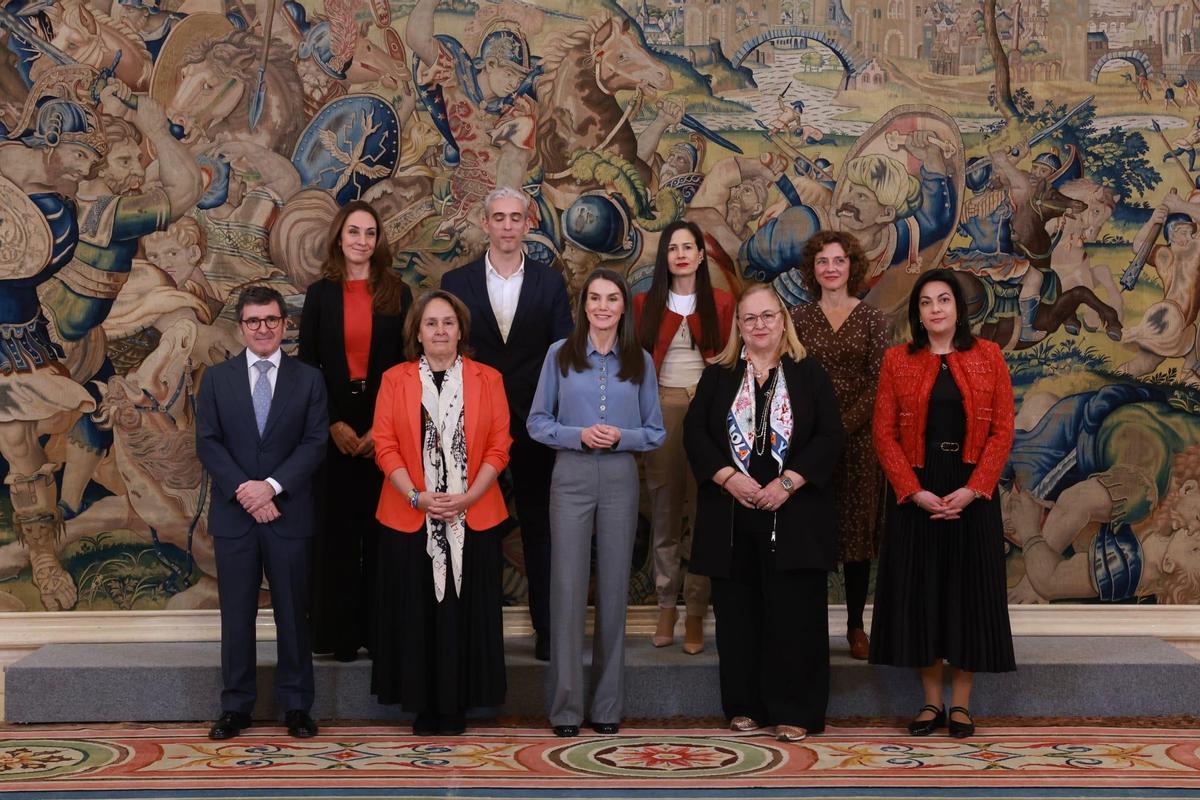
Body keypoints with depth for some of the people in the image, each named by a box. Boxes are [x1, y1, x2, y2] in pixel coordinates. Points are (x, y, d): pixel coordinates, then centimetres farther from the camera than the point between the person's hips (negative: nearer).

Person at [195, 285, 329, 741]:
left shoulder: (308, 380, 6)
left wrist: (272, 486, -14)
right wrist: (244, 492, -12)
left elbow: (315, 443, -2)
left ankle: (296, 706, 13)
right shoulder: (217, 378, 7)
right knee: (236, 613, 5)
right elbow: (207, 443, 0)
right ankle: (236, 706, 14)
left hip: (290, 514, -1)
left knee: (292, 612, 4)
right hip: (233, 515, 1)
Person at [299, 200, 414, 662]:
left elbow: (408, 362, 2)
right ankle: (341, 633, 10)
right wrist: (334, 424, -7)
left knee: (381, 528, 1)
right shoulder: (320, 295, 6)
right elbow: (307, 364, 4)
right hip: (335, 426, 0)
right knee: (337, 529, 3)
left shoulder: (397, 293, 5)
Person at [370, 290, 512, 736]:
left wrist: (467, 498, -12)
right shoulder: (395, 380, 4)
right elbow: (385, 446, -1)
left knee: (463, 611, 3)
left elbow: (498, 447, 1)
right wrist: (418, 497, -13)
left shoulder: (487, 380, 5)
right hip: (409, 518, 0)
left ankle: (456, 706, 14)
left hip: (473, 518, 0)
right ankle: (422, 705, 13)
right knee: (415, 613, 3)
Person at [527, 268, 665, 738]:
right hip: (571, 477, -1)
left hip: (620, 478, 2)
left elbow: (656, 432, 8)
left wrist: (621, 437, -12)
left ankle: (608, 706, 15)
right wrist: (578, 435, -14)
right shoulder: (560, 355, 3)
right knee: (568, 589, -4)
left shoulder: (640, 362, 7)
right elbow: (537, 421, 3)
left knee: (614, 588, 5)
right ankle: (565, 706, 5)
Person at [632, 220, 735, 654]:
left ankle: (696, 612, 3)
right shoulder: (646, 303, 8)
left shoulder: (721, 303, 7)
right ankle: (666, 605, 13)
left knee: (703, 510, -3)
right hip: (661, 408, 1)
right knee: (665, 508, 5)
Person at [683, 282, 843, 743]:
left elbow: (829, 437, -2)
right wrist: (728, 478, -13)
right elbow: (695, 432, 2)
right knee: (738, 611, 5)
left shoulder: (809, 375, 6)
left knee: (794, 613, -2)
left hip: (793, 515, -2)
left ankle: (794, 712, 5)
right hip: (730, 515, 2)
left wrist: (787, 482, -14)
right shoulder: (717, 376, 10)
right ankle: (744, 706, 15)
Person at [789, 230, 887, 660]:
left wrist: (844, 424, -13)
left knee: (858, 528, 4)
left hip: (859, 435, 0)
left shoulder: (872, 318, 3)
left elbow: (879, 382, -3)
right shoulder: (799, 317, 6)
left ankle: (856, 626, 12)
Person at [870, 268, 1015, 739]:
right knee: (919, 589, 3)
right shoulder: (897, 361, 2)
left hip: (972, 492, 0)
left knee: (968, 589, 3)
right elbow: (884, 433, -2)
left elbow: (1002, 430, -2)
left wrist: (972, 490, -13)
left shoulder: (988, 357, 2)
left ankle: (961, 703, 13)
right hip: (915, 493, 0)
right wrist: (915, 491, -13)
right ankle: (931, 700, 14)